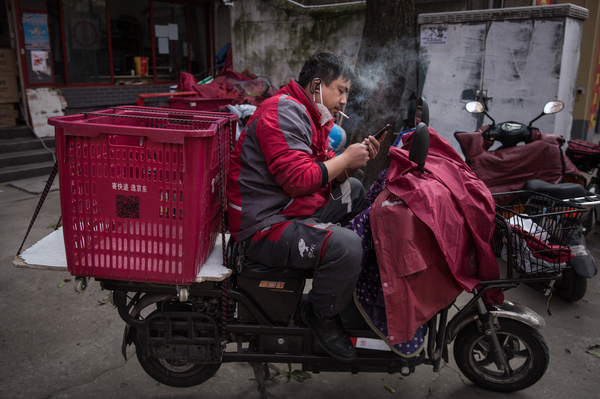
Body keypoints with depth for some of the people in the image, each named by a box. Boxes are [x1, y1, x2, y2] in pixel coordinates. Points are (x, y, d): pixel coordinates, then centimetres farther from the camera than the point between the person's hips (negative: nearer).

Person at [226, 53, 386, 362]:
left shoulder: (312, 116, 18)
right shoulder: (284, 110, -16)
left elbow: (328, 175, 16)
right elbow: (297, 179, -28)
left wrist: (358, 157, -1)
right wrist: (345, 159, -15)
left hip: (297, 210, 11)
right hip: (266, 226, -11)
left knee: (354, 190, 22)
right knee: (345, 246, -30)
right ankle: (322, 315, -1)